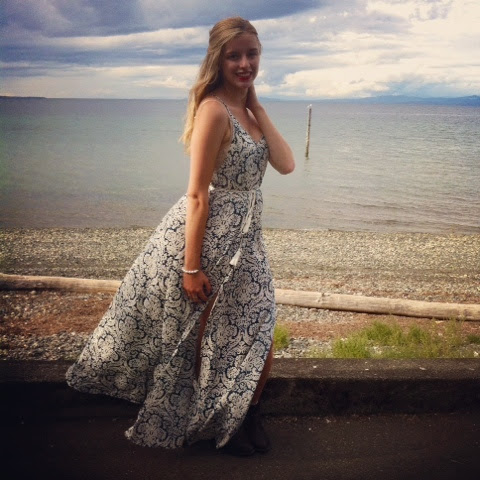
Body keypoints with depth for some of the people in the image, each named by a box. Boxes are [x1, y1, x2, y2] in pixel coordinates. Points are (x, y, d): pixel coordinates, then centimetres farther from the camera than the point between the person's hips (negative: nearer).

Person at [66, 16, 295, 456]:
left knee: (258, 341, 13)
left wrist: (258, 107, -2)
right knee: (208, 336, 11)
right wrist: (191, 267, -20)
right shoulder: (215, 110, -16)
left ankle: (243, 414, 37)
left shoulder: (246, 110, 9)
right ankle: (217, 423, 34)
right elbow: (198, 194, -19)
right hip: (208, 237, -8)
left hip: (245, 239, 8)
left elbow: (286, 164, 0)